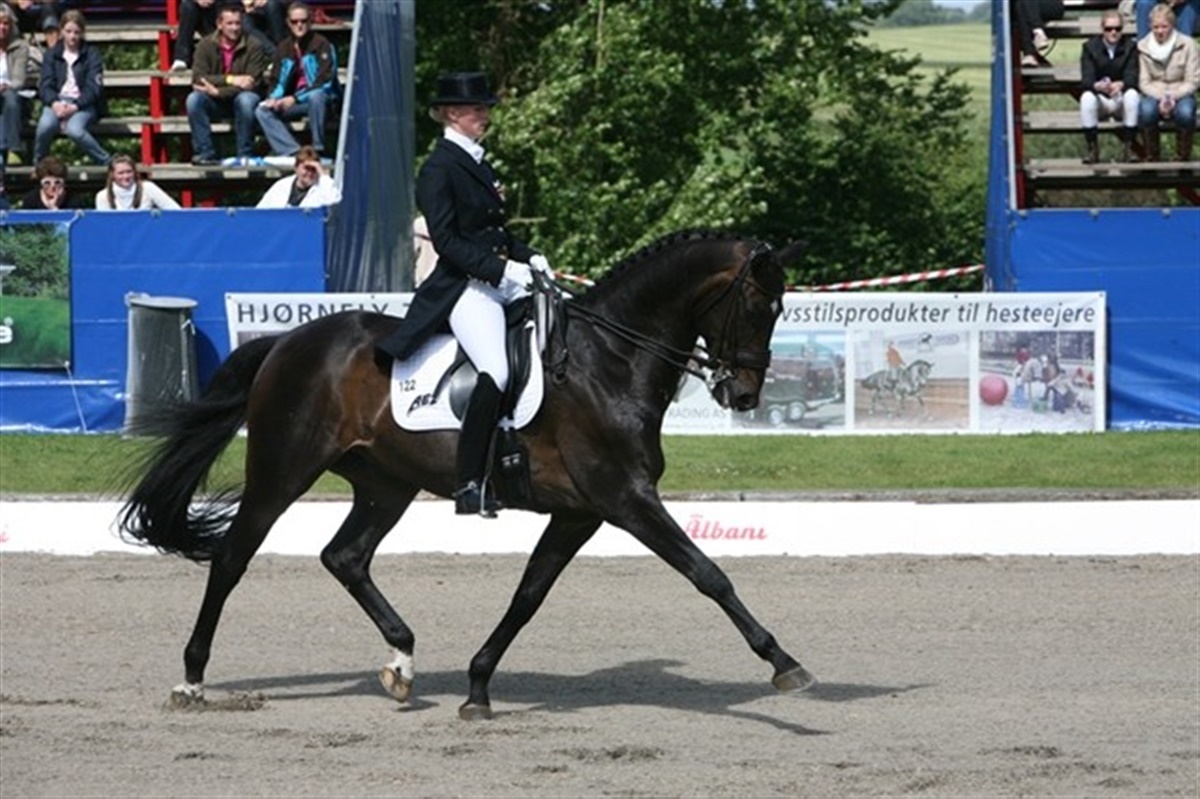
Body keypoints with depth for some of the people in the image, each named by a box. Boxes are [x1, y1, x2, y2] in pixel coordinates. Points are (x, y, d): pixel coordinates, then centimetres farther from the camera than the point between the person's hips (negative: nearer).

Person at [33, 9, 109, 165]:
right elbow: (46, 85, 4)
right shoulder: (52, 55, 11)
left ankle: (106, 163, -21)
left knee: (74, 129, -36)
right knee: (45, 125, -32)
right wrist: (54, 103, -18)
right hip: (58, 102, 2)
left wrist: (75, 106, -20)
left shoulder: (92, 55, 3)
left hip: (83, 104, -2)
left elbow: (93, 88, -5)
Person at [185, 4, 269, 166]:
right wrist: (230, 80, -27)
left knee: (246, 99, -36)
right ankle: (205, 153, -25)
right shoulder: (206, 46, -5)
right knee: (193, 99, -28)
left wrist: (218, 91, -27)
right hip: (215, 103, 2)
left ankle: (245, 155, -24)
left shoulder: (254, 47, -10)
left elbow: (252, 82, -18)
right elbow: (197, 79, -14)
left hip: (240, 99, -2)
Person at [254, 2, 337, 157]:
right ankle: (292, 151, -29)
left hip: (320, 98, -5)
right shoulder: (284, 48, 9)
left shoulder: (321, 44, -8)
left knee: (315, 97, -39)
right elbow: (275, 80, 10)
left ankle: (318, 149, -28)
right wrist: (273, 98, -13)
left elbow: (325, 81, -16)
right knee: (262, 110, -15)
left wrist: (295, 98, -23)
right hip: (293, 102, 5)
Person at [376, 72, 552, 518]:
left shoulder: (476, 163, 19)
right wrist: (500, 270, -20)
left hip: (501, 281, 9)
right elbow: (446, 241, -15)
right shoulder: (438, 170, -7)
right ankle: (468, 485, -22)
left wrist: (528, 258, 8)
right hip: (463, 288, -9)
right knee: (496, 372, -27)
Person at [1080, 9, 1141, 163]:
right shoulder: (1090, 47, -3)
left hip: (1121, 99, 0)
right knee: (1087, 97, -34)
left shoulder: (1130, 46, -3)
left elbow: (1132, 77, -14)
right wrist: (1099, 86, -40)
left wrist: (1120, 85, -39)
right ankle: (1092, 149, -21)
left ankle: (1127, 148, -24)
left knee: (1132, 94, -34)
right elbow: (1087, 79, -14)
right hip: (1100, 100, 0)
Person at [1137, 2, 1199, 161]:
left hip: (1181, 94, -1)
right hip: (1154, 94, 1)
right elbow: (1144, 82, -2)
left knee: (1185, 112, -37)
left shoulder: (1187, 44, -6)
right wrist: (1161, 98, -20)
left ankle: (1183, 157, -15)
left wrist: (1173, 97, -22)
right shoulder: (1143, 47, -2)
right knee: (1146, 110, -36)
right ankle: (1152, 156, -16)